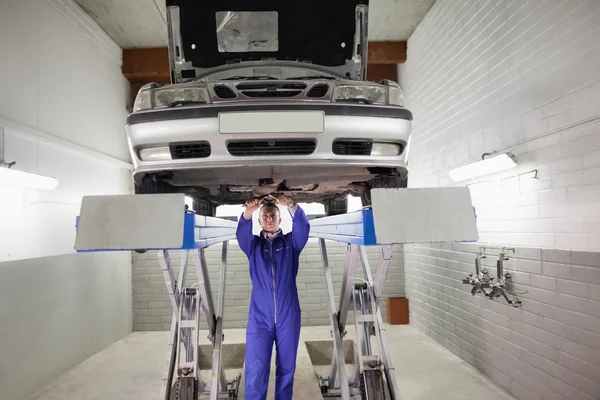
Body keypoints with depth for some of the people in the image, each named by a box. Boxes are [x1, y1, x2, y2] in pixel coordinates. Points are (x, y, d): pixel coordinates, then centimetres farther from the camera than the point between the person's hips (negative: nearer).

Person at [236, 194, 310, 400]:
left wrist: (291, 206, -30)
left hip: (288, 316, 1)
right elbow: (241, 234, -11)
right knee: (255, 371, -6)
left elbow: (303, 227, -11)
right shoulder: (253, 244, 10)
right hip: (259, 317, 0)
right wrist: (248, 212, -32)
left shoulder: (291, 242, 9)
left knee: (286, 368, 9)